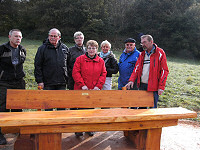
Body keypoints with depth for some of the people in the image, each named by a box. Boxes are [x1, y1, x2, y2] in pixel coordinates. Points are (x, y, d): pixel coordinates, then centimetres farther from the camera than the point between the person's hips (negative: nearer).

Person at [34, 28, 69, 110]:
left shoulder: (64, 48, 9)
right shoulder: (42, 48, 0)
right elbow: (37, 66, -2)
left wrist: (69, 78, 9)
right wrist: (39, 81, -8)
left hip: (62, 82, 2)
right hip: (48, 83, -2)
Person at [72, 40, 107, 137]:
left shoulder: (101, 61, 9)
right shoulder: (80, 59, 1)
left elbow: (103, 74, 5)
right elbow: (75, 73, -4)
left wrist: (98, 86, -6)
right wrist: (82, 85, -12)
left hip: (94, 90, 2)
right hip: (81, 90, -2)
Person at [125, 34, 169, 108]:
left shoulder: (160, 53, -4)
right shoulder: (142, 54, 13)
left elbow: (164, 71, -7)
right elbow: (137, 68, 11)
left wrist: (161, 87, -13)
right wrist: (131, 80, -3)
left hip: (153, 86, -5)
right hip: (142, 85, 6)